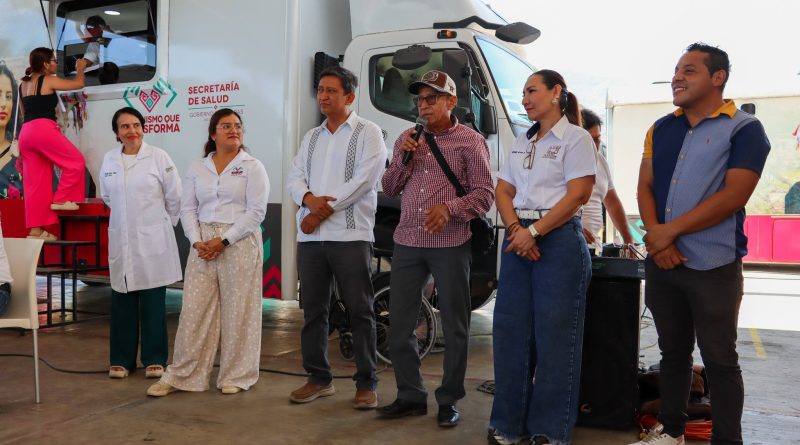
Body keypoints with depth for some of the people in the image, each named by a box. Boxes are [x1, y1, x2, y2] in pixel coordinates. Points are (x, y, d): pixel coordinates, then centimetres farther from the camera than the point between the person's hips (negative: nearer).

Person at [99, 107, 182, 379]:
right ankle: (122, 359, 20)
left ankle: (154, 359, 15)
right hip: (121, 240, 3)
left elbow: (174, 197, -1)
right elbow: (107, 196, 18)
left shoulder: (159, 157, -6)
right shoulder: (109, 160, 5)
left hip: (153, 241, -3)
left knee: (153, 304, 3)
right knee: (122, 303, 8)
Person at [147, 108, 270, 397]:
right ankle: (181, 375, 13)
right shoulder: (197, 168, 12)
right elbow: (188, 208, 9)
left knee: (237, 312, 1)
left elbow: (256, 211, -6)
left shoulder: (252, 167, 1)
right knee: (194, 310, 3)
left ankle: (236, 377, 14)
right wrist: (197, 241, -7)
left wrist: (223, 241, -13)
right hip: (203, 245, 3)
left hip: (240, 243, -3)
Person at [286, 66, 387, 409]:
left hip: (350, 236, -6)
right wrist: (309, 199, -12)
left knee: (360, 312, -1)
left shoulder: (368, 133, 1)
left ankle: (366, 384, 9)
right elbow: (294, 178, 11)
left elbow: (364, 180, -11)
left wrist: (324, 210, -12)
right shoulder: (311, 137, 20)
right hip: (310, 238, 6)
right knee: (313, 310, 9)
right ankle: (319, 378, 22)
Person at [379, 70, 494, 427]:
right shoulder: (407, 139, 14)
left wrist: (449, 208, -21)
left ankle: (449, 400, 17)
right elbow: (389, 189, 14)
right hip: (407, 242, 5)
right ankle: (410, 396, 21)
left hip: (450, 244, -4)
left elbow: (484, 194, -5)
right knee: (400, 324, 7)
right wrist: (403, 158, -3)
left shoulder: (471, 141, 0)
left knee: (454, 326, 4)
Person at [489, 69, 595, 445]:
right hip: (518, 237, 6)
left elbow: (578, 194, -12)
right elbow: (503, 191, 11)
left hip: (558, 238, -6)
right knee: (510, 328, 5)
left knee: (553, 334, -2)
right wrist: (516, 229, -7)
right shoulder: (521, 142, 17)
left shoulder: (575, 138, -2)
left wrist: (534, 231, -15)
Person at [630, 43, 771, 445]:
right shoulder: (661, 129, 12)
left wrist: (670, 231, -15)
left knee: (719, 359, 3)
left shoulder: (744, 129, -5)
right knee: (672, 352, 15)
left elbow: (733, 196, -15)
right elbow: (644, 187, 8)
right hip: (661, 263, 5)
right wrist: (656, 238, -9)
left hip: (713, 266, -5)